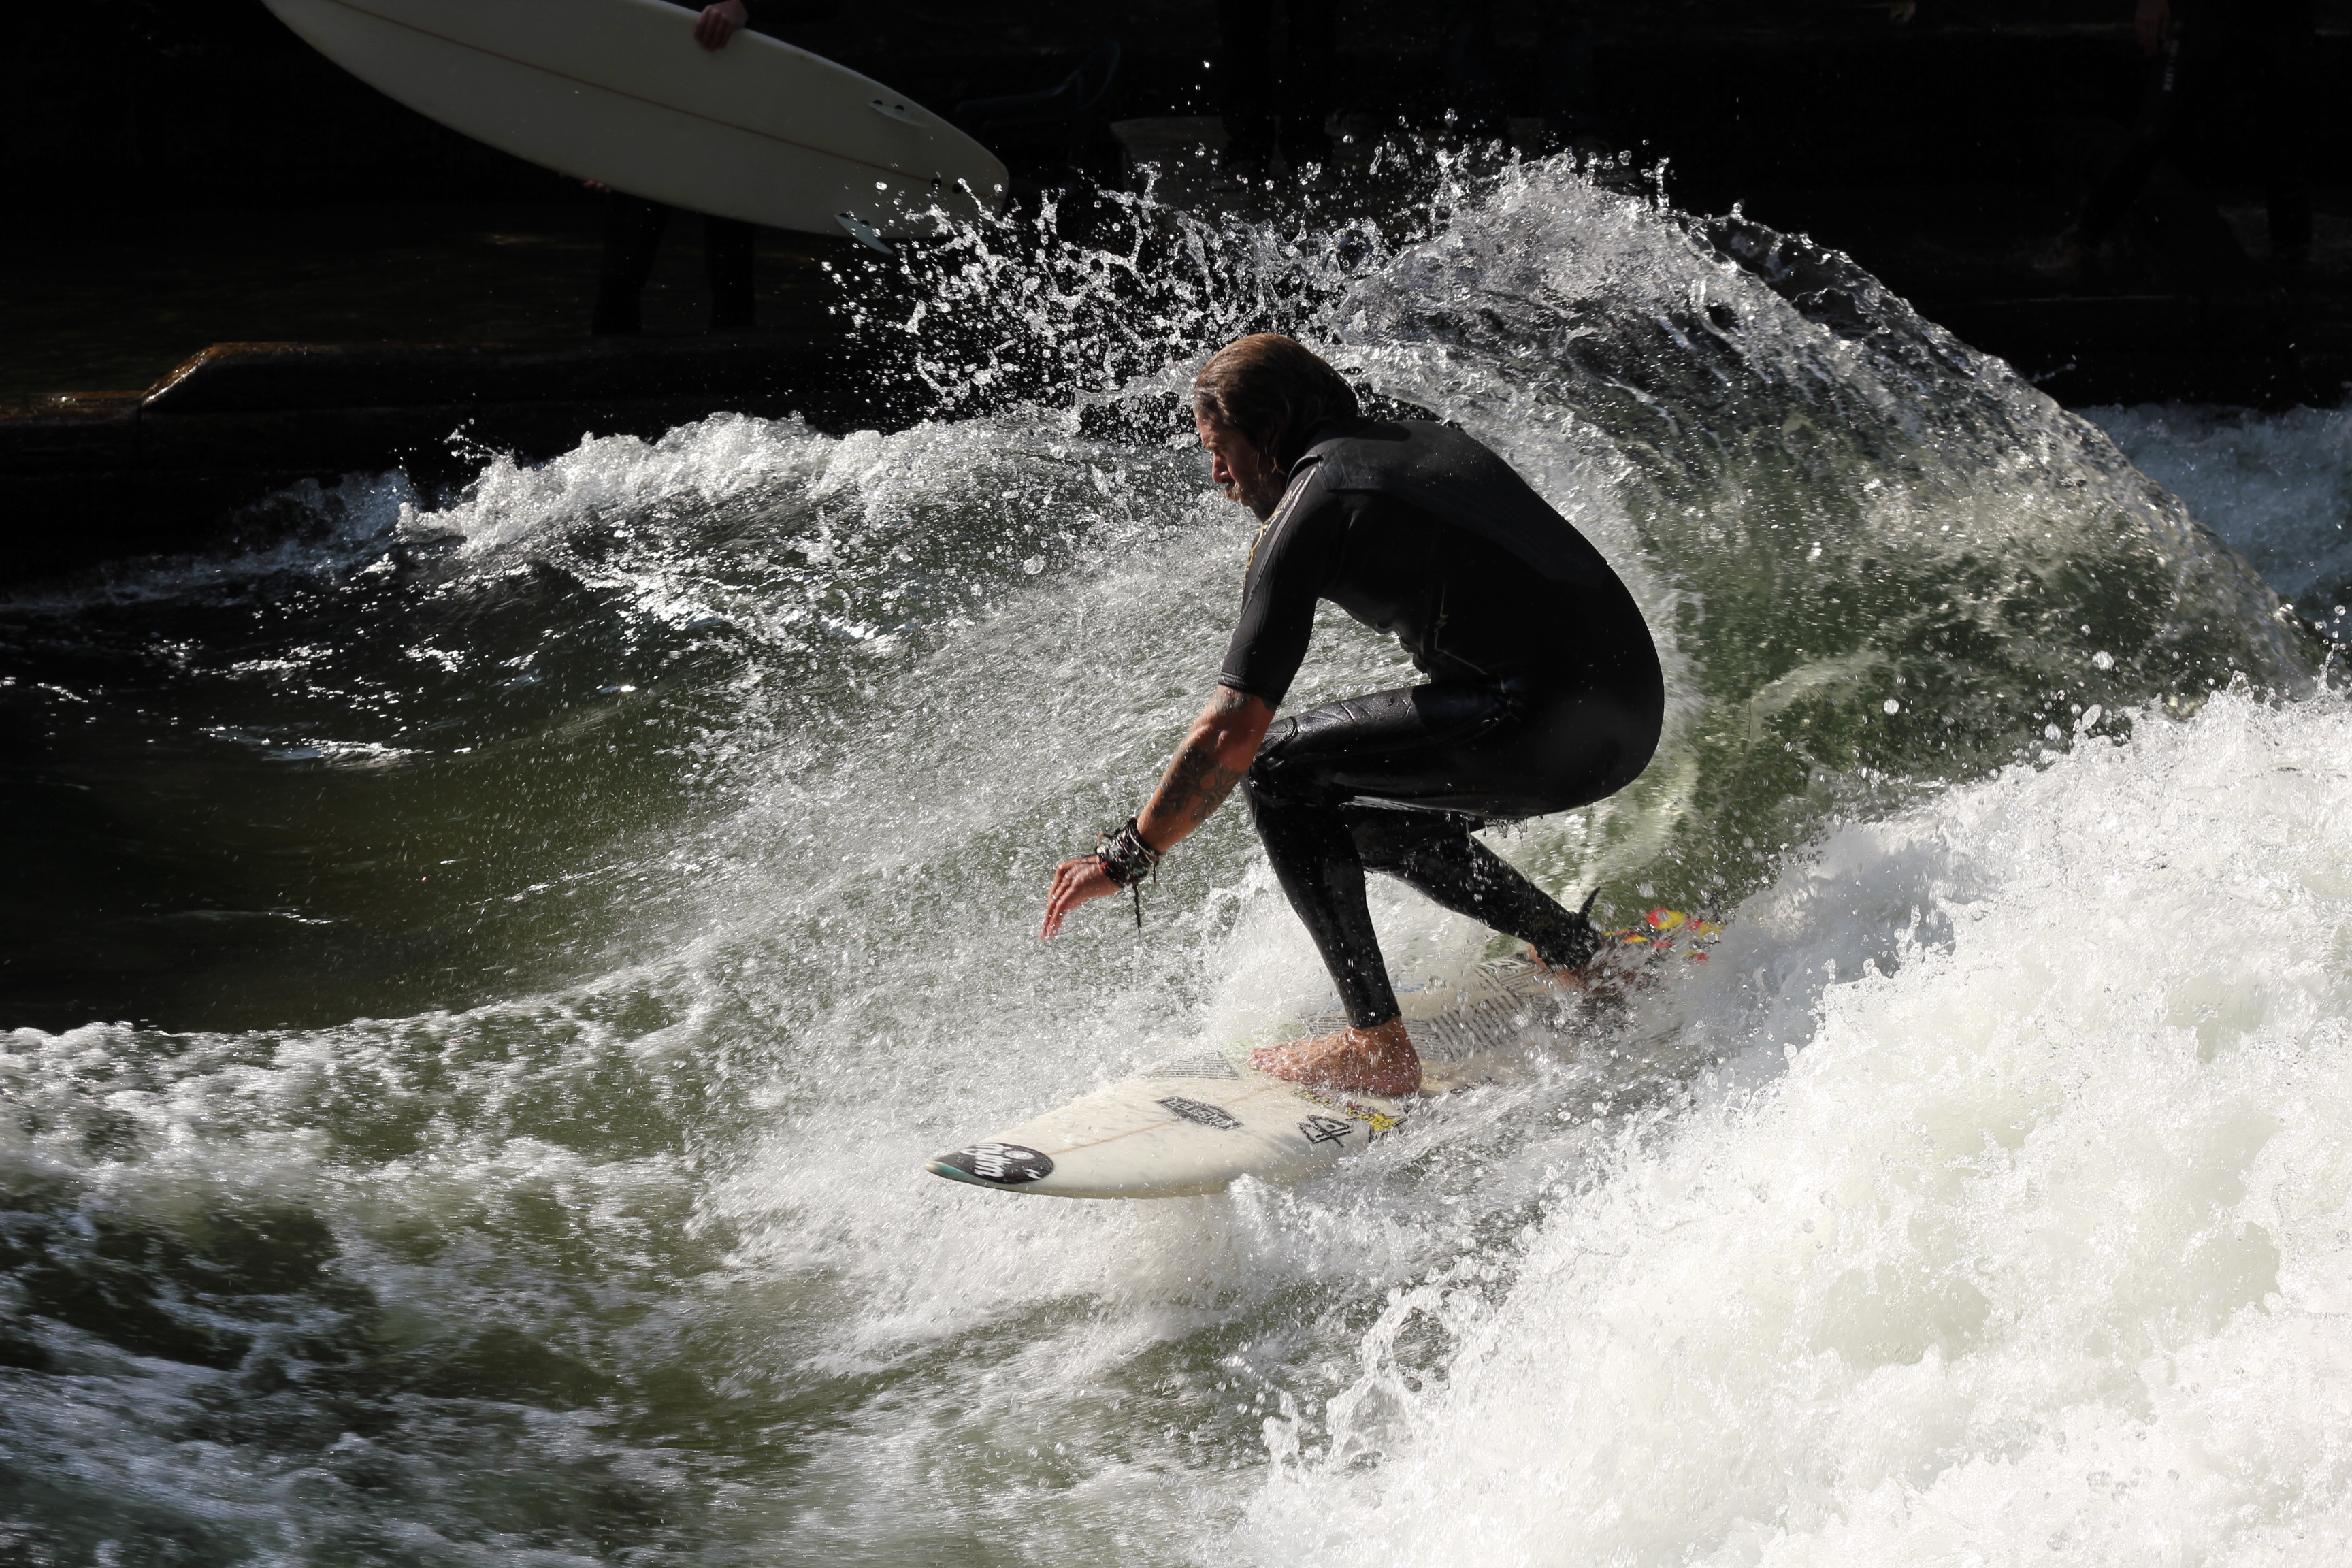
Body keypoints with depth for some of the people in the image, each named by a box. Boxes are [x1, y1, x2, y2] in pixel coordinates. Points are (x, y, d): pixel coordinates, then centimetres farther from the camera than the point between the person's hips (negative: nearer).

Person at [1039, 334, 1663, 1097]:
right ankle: (1578, 952, 30)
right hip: (1637, 709, 9)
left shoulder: (1309, 508, -5)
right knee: (1361, 816, 24)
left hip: (1554, 717, -9)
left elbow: (1233, 734, -9)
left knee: (1281, 766, 0)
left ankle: (1379, 1048, -3)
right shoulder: (1424, 441, 19)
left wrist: (1127, 856, 0)